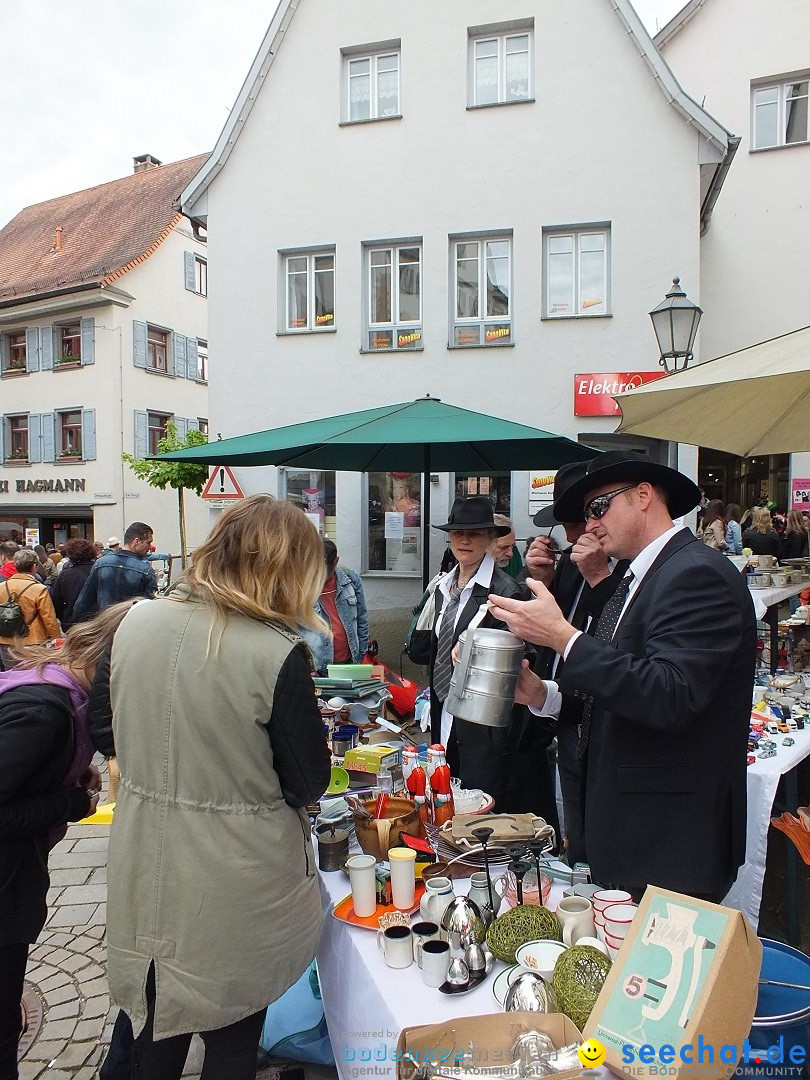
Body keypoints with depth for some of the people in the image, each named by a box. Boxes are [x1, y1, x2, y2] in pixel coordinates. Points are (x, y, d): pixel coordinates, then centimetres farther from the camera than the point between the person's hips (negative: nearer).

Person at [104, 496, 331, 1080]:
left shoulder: (136, 622, -8)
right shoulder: (280, 653, -24)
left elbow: (121, 739, 7)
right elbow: (308, 784, -14)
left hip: (145, 872, 5)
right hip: (234, 885, -4)